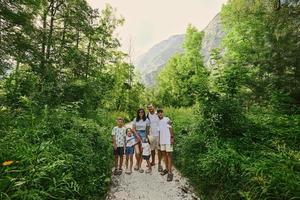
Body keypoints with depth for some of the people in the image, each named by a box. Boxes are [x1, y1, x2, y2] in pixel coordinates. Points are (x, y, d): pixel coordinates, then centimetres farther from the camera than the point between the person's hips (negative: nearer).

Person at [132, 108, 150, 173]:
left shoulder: (147, 120, 1)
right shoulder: (135, 119, 2)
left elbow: (147, 129, 7)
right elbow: (133, 128, 1)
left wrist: (146, 137, 3)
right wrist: (137, 136, -8)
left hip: (143, 135, 0)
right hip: (136, 134, 0)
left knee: (141, 152, 3)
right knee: (137, 152, -9)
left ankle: (139, 166, 19)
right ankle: (137, 163, 21)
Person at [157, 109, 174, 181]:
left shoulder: (167, 119, -6)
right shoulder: (159, 122, 13)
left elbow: (170, 128, -10)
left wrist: (172, 137, -16)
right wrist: (159, 140, 15)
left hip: (168, 140, -7)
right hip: (162, 140, 7)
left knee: (168, 155, -4)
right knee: (164, 154, 13)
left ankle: (170, 172, 1)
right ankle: (166, 168, 27)